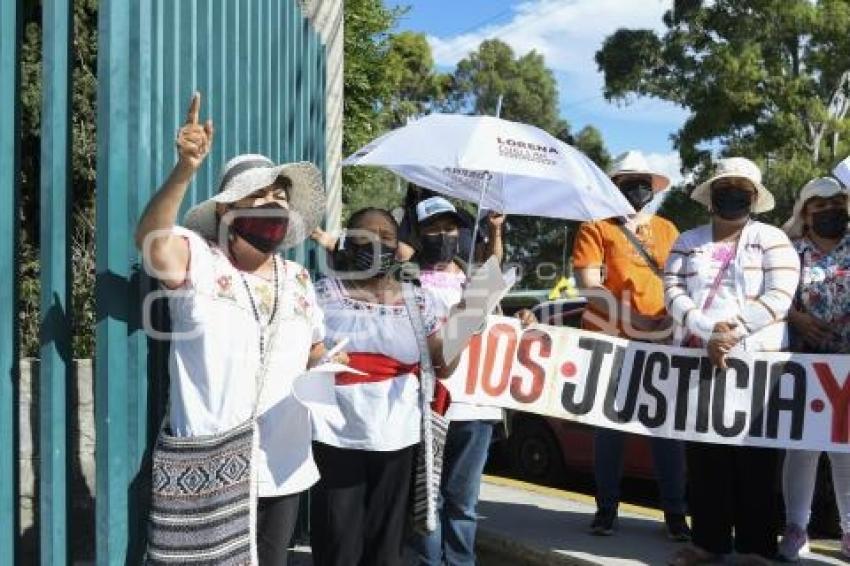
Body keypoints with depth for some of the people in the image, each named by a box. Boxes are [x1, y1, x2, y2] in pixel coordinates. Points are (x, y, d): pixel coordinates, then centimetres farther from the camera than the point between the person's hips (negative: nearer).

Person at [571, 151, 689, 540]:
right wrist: (632, 318, -16)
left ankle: (674, 511, 11)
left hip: (661, 341, 3)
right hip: (610, 340, -2)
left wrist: (672, 318, -4)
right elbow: (590, 287, -7)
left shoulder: (666, 229, 15)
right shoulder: (596, 228, 3)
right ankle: (607, 507, 15)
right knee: (610, 426, 5)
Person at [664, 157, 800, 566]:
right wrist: (708, 330, -14)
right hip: (696, 359, 3)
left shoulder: (771, 239, 6)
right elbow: (672, 292, 2)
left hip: (756, 359, -3)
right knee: (703, 454, 4)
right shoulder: (688, 242, 15)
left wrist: (731, 335, -15)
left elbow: (779, 297, -6)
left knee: (754, 456, -3)